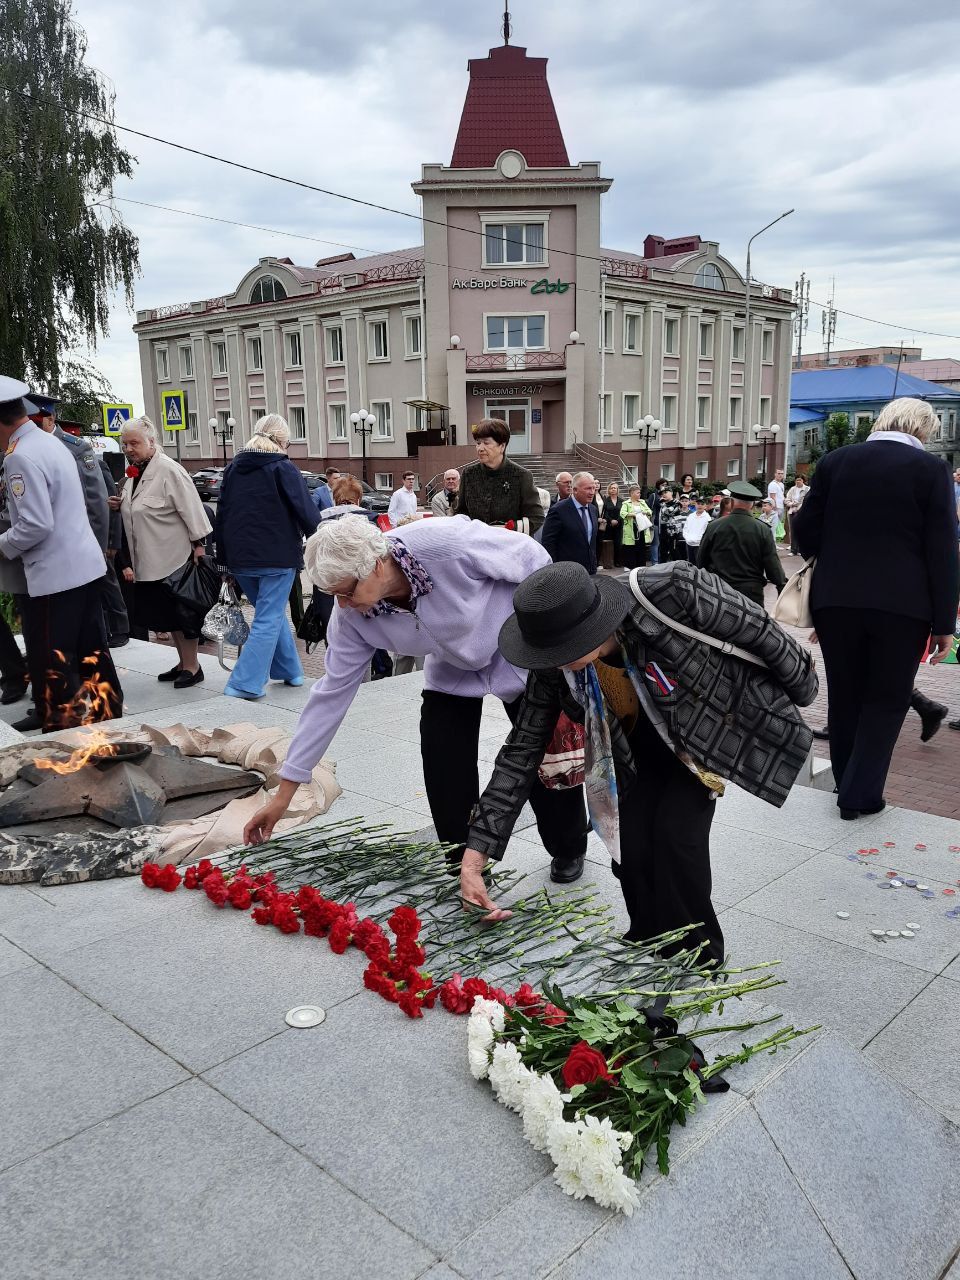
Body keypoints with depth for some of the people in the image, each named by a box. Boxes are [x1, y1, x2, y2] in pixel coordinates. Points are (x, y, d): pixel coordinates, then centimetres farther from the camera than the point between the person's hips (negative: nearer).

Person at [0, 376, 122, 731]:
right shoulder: (49, 442, 12)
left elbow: (36, 524, -22)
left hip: (54, 575, -9)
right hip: (84, 565, 9)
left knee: (52, 667, 1)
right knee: (91, 654, 16)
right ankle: (108, 720, 25)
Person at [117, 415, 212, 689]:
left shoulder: (168, 470, -15)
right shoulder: (133, 472, 12)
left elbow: (191, 509, -18)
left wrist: (198, 545, -20)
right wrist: (120, 505, 4)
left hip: (176, 557, -9)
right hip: (149, 561, 9)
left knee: (181, 610, -1)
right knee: (164, 611, 15)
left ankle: (192, 665, 10)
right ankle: (183, 662, 27)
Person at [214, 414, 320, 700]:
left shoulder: (233, 469, 12)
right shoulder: (284, 469, -6)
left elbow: (221, 516, 14)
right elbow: (308, 515, -11)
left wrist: (225, 558, 18)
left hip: (240, 559, 6)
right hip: (277, 558, -6)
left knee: (271, 613, 20)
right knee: (269, 618, -2)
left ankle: (289, 670, 26)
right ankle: (246, 683, -9)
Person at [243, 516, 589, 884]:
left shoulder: (449, 543, -40)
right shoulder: (351, 617, -23)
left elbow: (531, 557, -24)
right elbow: (332, 693, -16)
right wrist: (284, 793, -14)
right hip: (453, 671, 4)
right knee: (444, 775, -9)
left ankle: (568, 849, 32)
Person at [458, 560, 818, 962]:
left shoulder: (671, 591, -39)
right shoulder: (554, 664, -24)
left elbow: (758, 630, -22)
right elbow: (521, 750, -18)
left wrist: (801, 689, -3)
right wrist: (475, 856, -22)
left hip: (706, 731, -3)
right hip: (636, 745, 4)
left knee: (675, 835, -15)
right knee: (629, 841, -6)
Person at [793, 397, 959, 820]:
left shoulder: (834, 462, 3)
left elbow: (805, 529, 4)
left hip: (836, 600, 3)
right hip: (902, 604, -3)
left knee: (844, 695, 16)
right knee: (887, 699, 10)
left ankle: (847, 782, 27)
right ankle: (860, 793, 7)